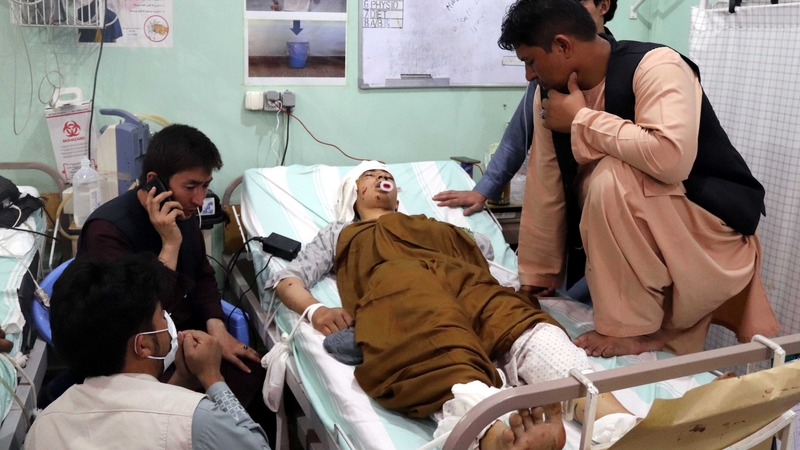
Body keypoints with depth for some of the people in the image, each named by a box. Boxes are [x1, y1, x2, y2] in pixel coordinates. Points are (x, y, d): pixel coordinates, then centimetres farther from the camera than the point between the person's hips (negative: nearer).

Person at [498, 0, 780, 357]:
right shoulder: (552, 92, -3)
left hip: (712, 223, -8)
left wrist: (582, 120, -28)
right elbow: (546, 187, 1)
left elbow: (671, 158, -40)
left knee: (611, 179, -30)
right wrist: (538, 277, 6)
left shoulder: (654, 66, -23)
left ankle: (633, 327, -17)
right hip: (647, 240, 8)